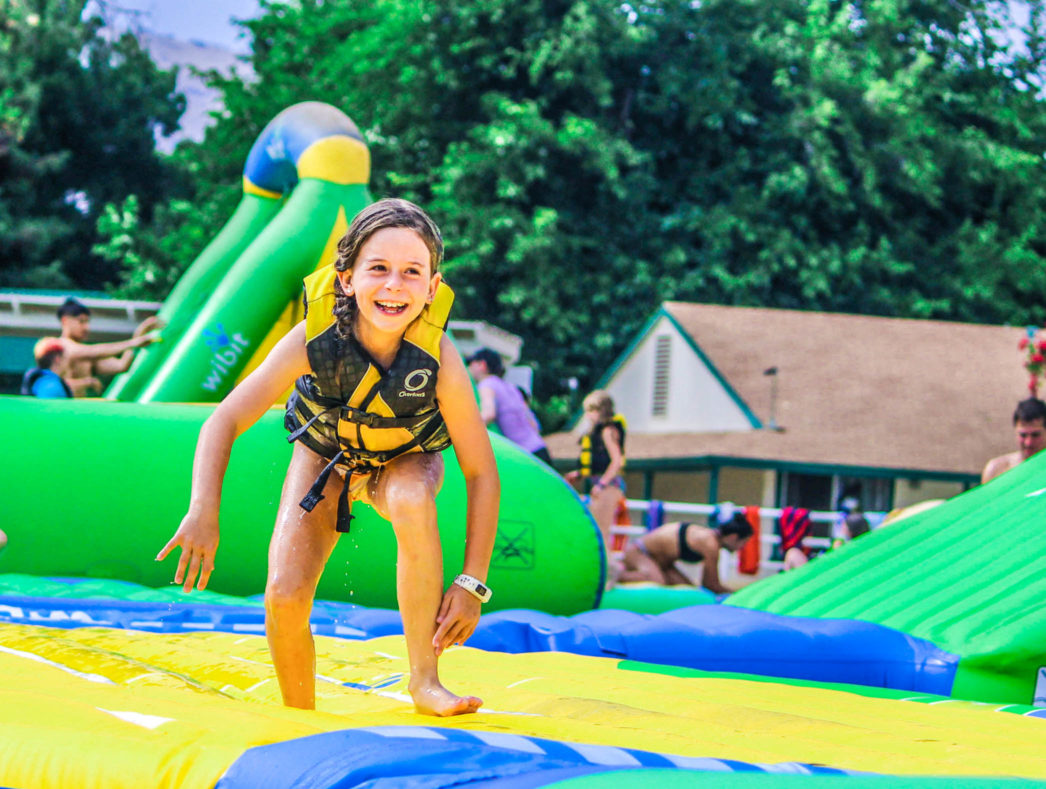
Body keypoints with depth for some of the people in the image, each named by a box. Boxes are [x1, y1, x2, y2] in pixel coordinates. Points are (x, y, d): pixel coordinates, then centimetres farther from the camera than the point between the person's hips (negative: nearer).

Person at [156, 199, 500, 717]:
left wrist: (472, 583, -28)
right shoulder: (313, 339, -34)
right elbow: (224, 421, -27)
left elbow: (481, 473, -25)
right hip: (325, 455, 1)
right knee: (285, 597, -14)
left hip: (405, 459, -1)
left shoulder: (440, 360, -35)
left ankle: (425, 679, -22)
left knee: (412, 503, -36)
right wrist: (203, 513, -42)